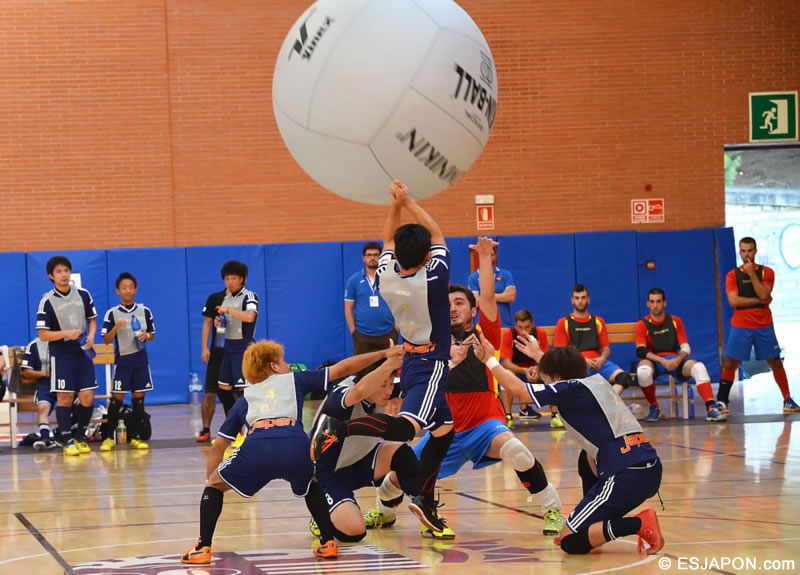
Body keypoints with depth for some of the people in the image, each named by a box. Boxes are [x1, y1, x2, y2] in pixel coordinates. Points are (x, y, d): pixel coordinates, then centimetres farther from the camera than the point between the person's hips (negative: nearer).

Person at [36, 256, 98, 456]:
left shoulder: (83, 295, 3)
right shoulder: (47, 302, -8)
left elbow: (92, 319, 15)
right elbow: (43, 335, -8)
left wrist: (91, 335, -5)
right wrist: (66, 334, -22)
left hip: (83, 352, 3)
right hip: (61, 354, -3)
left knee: (87, 397, 0)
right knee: (65, 397, -2)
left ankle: (81, 436, 16)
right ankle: (67, 440, 6)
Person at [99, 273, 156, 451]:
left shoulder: (145, 311, 5)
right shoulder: (112, 314, -2)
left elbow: (152, 335, 14)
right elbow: (106, 340, -4)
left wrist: (146, 336, -8)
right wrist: (116, 327, -20)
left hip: (140, 359, 2)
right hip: (122, 360, -2)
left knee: (138, 398, 4)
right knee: (116, 399, -5)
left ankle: (136, 437, 10)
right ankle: (108, 438, 0)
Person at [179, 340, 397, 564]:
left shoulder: (245, 397, 34)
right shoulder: (294, 380, 31)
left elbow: (218, 446, 33)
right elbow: (343, 368, 31)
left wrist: (210, 487, 42)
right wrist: (383, 354, 40)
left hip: (256, 449, 0)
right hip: (296, 449, 0)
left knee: (214, 485, 24)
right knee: (310, 486, 35)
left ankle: (203, 547, 9)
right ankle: (328, 542, 23)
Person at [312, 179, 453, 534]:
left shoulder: (386, 277, -3)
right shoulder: (433, 278, -17)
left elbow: (388, 241, 19)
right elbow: (437, 234, -1)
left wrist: (396, 205, 12)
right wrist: (408, 202, 6)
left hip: (410, 360, 8)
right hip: (430, 363, -8)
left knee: (443, 429, 18)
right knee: (407, 426, -24)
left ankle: (425, 499, 13)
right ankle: (340, 428, -42)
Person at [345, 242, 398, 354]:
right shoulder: (354, 280, 2)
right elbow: (348, 308, 5)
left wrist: (396, 329, 0)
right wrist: (353, 332, -1)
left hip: (387, 335, 0)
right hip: (362, 336, 0)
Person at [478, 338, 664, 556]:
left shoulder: (570, 390, -2)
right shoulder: (596, 380, 20)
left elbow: (516, 386, 7)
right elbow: (564, 369, 45)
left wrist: (490, 360, 23)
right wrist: (539, 356, 60)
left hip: (626, 478, -9)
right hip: (651, 471, 9)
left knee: (570, 542, -1)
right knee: (587, 459, 37)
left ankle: (638, 524, -17)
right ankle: (586, 527, 27)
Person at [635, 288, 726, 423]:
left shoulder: (675, 321, 10)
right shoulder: (642, 325, 1)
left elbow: (686, 348, 4)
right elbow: (641, 351, -13)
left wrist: (678, 359, -20)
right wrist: (662, 361, -28)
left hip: (675, 360, 2)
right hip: (653, 361, -2)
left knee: (699, 367, -28)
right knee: (643, 370, -39)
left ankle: (710, 409, -37)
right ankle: (654, 407, -14)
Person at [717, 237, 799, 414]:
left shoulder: (766, 272, 2)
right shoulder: (732, 275, 1)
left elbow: (764, 295, -13)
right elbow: (733, 301, -12)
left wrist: (752, 273, -15)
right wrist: (760, 301, -12)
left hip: (764, 326, 1)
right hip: (740, 326, -1)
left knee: (775, 362, 4)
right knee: (730, 363, -6)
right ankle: (722, 401, -1)